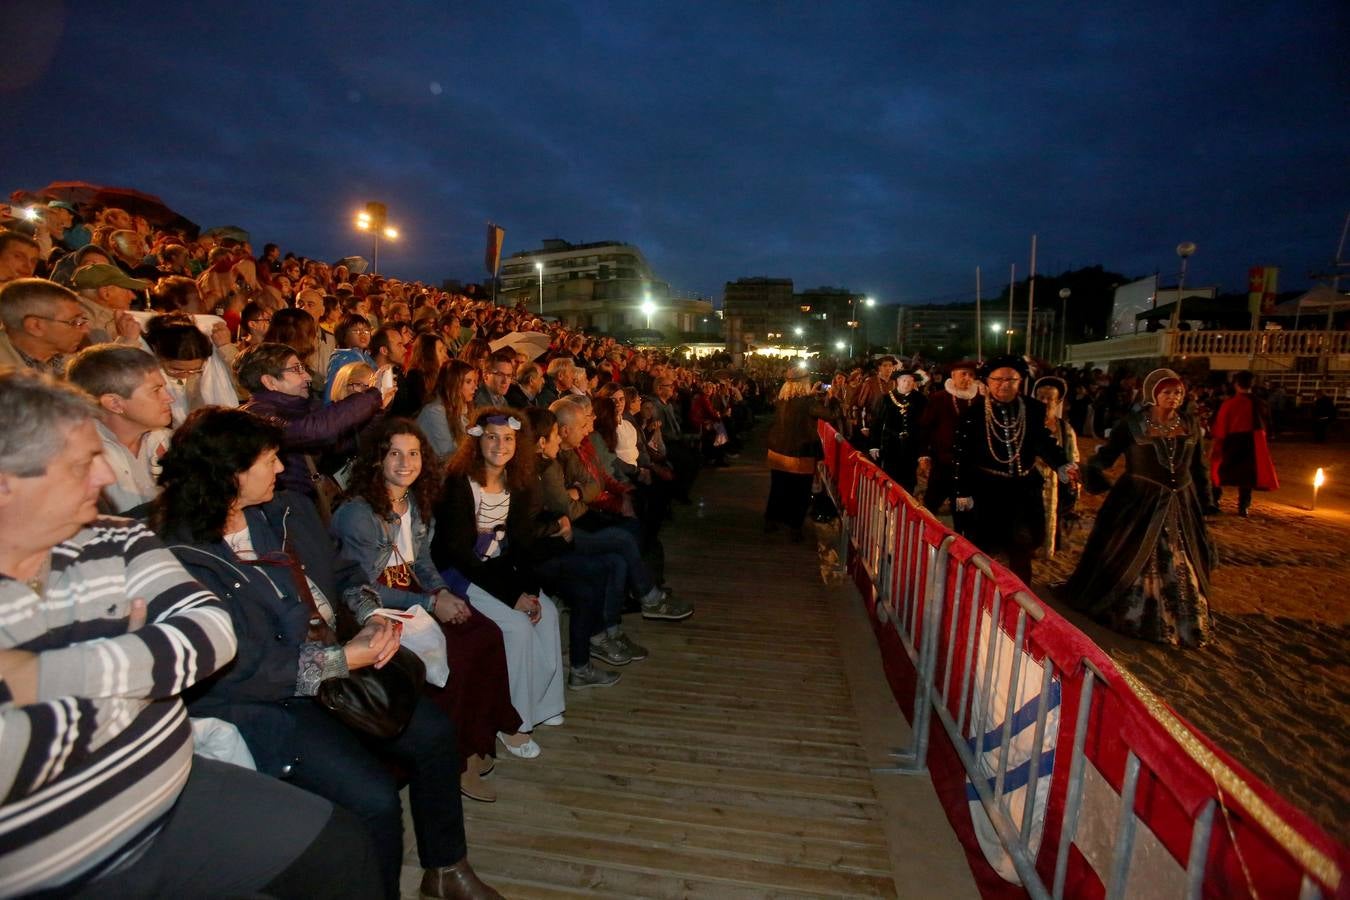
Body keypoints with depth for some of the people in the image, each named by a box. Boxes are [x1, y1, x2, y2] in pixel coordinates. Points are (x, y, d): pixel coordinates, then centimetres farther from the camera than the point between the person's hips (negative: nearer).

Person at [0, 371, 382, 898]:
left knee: (341, 844, 1)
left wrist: (43, 673, -20)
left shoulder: (115, 542, -1)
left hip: (177, 800, 5)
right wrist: (127, 669, -15)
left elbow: (214, 632, -12)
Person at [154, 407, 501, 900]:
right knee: (374, 796, -21)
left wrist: (373, 615, -6)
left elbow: (342, 572, 14)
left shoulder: (287, 511, 5)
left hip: (336, 665, 8)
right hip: (263, 704, -7)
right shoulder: (182, 561, -18)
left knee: (434, 733, 2)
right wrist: (345, 659, -22)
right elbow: (235, 671, -21)